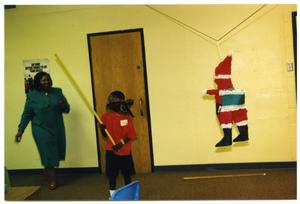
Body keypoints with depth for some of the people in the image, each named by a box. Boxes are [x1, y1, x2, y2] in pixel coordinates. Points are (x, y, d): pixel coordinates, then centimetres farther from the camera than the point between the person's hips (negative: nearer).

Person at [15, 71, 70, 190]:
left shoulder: (57, 92, 2)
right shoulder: (32, 95, -5)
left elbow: (67, 109, 5)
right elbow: (26, 114, -2)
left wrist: (63, 106, -18)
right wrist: (20, 130, -7)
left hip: (57, 129, 3)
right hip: (41, 130, -3)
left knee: (55, 153, 14)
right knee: (48, 155, 1)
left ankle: (48, 171, 42)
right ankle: (52, 180, 17)